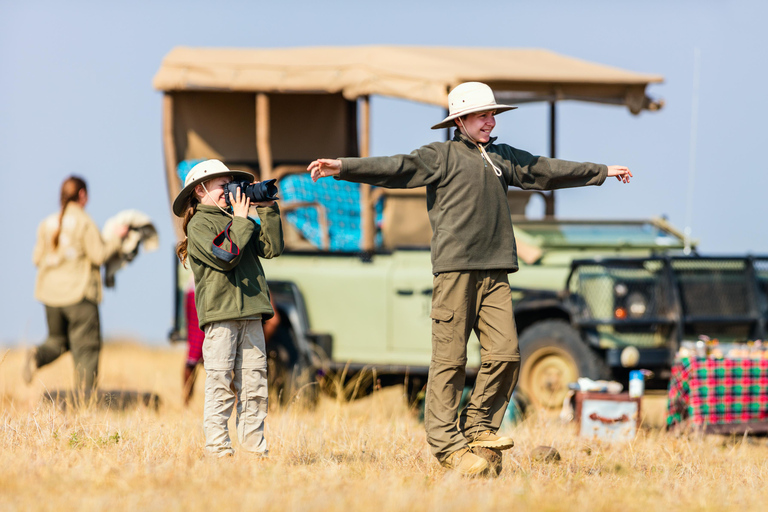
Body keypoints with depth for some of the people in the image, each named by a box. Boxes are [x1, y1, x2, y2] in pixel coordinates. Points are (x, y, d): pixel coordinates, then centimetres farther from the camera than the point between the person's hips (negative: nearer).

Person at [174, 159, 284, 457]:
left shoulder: (234, 220, 19)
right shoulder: (199, 225, -1)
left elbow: (272, 248, 9)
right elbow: (225, 256, -16)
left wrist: (268, 210, 6)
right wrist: (241, 220, -9)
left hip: (250, 314, 7)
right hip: (219, 314, -7)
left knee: (255, 383, 4)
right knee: (220, 383, -6)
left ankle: (253, 445, 7)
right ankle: (217, 446, -4)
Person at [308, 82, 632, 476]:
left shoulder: (502, 158, 23)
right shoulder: (441, 155, 4)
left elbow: (547, 170, 35)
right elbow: (395, 167, -8)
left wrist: (602, 172, 45)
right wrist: (343, 168, -22)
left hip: (494, 270, 6)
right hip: (454, 267, -6)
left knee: (505, 351, -4)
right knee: (450, 357, -6)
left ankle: (478, 426, 11)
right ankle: (447, 443, -5)